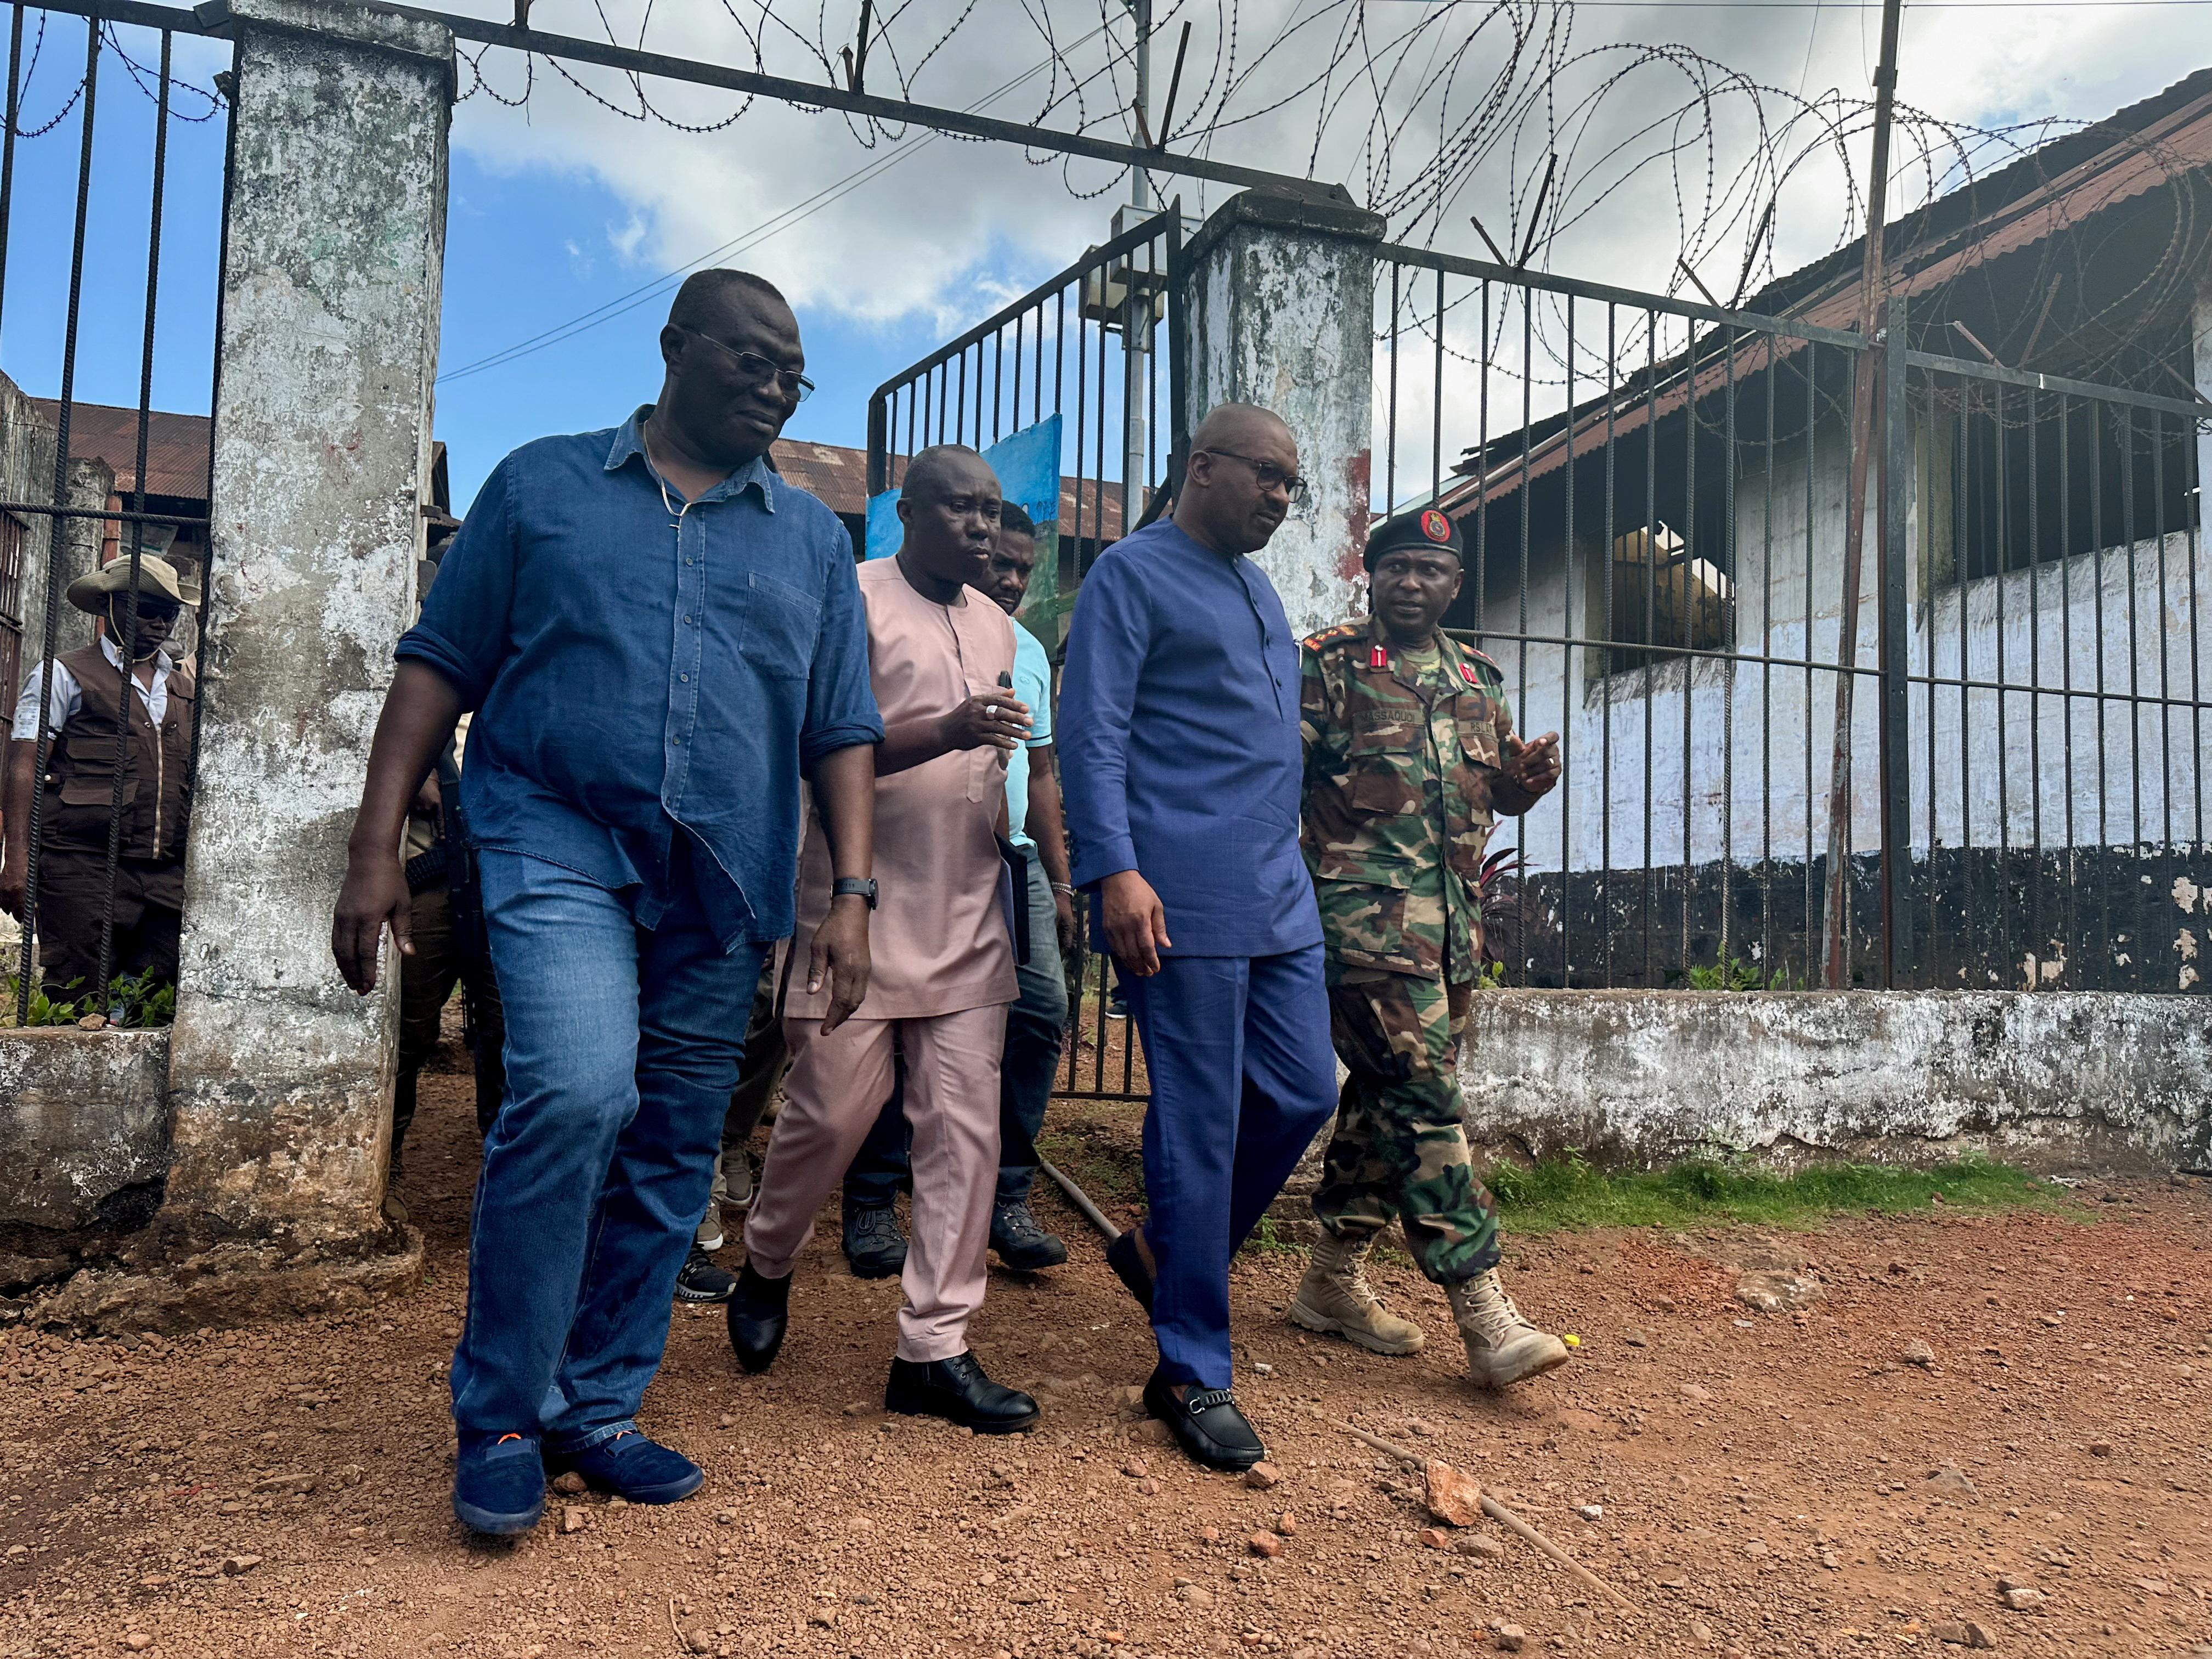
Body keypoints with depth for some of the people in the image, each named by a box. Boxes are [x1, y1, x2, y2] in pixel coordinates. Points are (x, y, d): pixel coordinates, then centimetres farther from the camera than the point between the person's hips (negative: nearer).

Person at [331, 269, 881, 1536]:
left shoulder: (814, 540, 15)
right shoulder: (543, 485, 9)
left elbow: (842, 732, 12)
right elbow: (439, 669, 7)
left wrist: (853, 893, 1)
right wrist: (377, 849, -2)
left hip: (722, 885, 4)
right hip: (560, 840, -3)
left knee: (670, 1157, 7)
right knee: (578, 1092, -23)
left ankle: (596, 1409, 24)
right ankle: (501, 1414, -3)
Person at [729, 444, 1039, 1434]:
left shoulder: (998, 629, 18)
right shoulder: (853, 601, -4)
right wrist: (944, 732, -28)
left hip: (968, 920, 6)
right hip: (861, 911, -6)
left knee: (965, 1129, 1)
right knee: (829, 1113, 1)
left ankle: (934, 1350, 9)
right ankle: (765, 1268, 31)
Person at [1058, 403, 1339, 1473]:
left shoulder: (1260, 591, 23)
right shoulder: (1133, 574, -2)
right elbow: (1092, 732, -11)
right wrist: (1115, 871, -21)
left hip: (1279, 897, 9)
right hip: (1183, 899, -8)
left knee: (1304, 1093, 8)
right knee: (1200, 1126, -4)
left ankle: (1165, 1254, 29)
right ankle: (1193, 1376, 8)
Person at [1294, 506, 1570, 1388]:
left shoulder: (1477, 680, 18)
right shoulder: (1327, 664, 0)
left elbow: (1502, 794, 24)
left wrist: (1532, 774, 2)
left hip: (1454, 922, 7)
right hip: (1367, 916, -7)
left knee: (1385, 1098, 12)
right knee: (1422, 1098, -11)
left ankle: (1335, 1280, 25)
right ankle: (1485, 1319, -9)